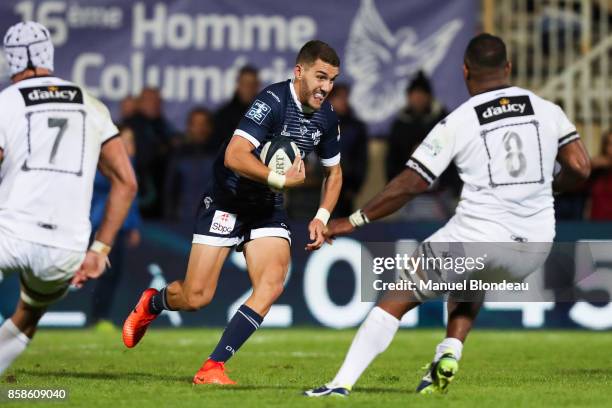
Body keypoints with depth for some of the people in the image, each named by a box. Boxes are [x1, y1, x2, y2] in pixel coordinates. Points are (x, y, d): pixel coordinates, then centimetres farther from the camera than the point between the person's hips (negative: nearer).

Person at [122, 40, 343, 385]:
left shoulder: (326, 117, -1)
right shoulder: (273, 101, -24)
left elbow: (334, 171, 16)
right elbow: (234, 156, -34)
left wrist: (322, 218, 3)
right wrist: (281, 180, -32)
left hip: (269, 208, 6)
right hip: (227, 201, -6)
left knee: (272, 284, -19)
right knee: (196, 297, -6)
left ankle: (213, 367, -15)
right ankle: (151, 304, 31)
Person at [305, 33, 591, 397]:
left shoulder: (457, 123, -4)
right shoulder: (548, 111, 4)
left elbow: (410, 185, -5)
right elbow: (580, 168, 1)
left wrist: (353, 222, 4)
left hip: (477, 236, -4)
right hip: (535, 247, 4)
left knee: (399, 297, 10)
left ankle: (341, 385, 0)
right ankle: (449, 354, 12)